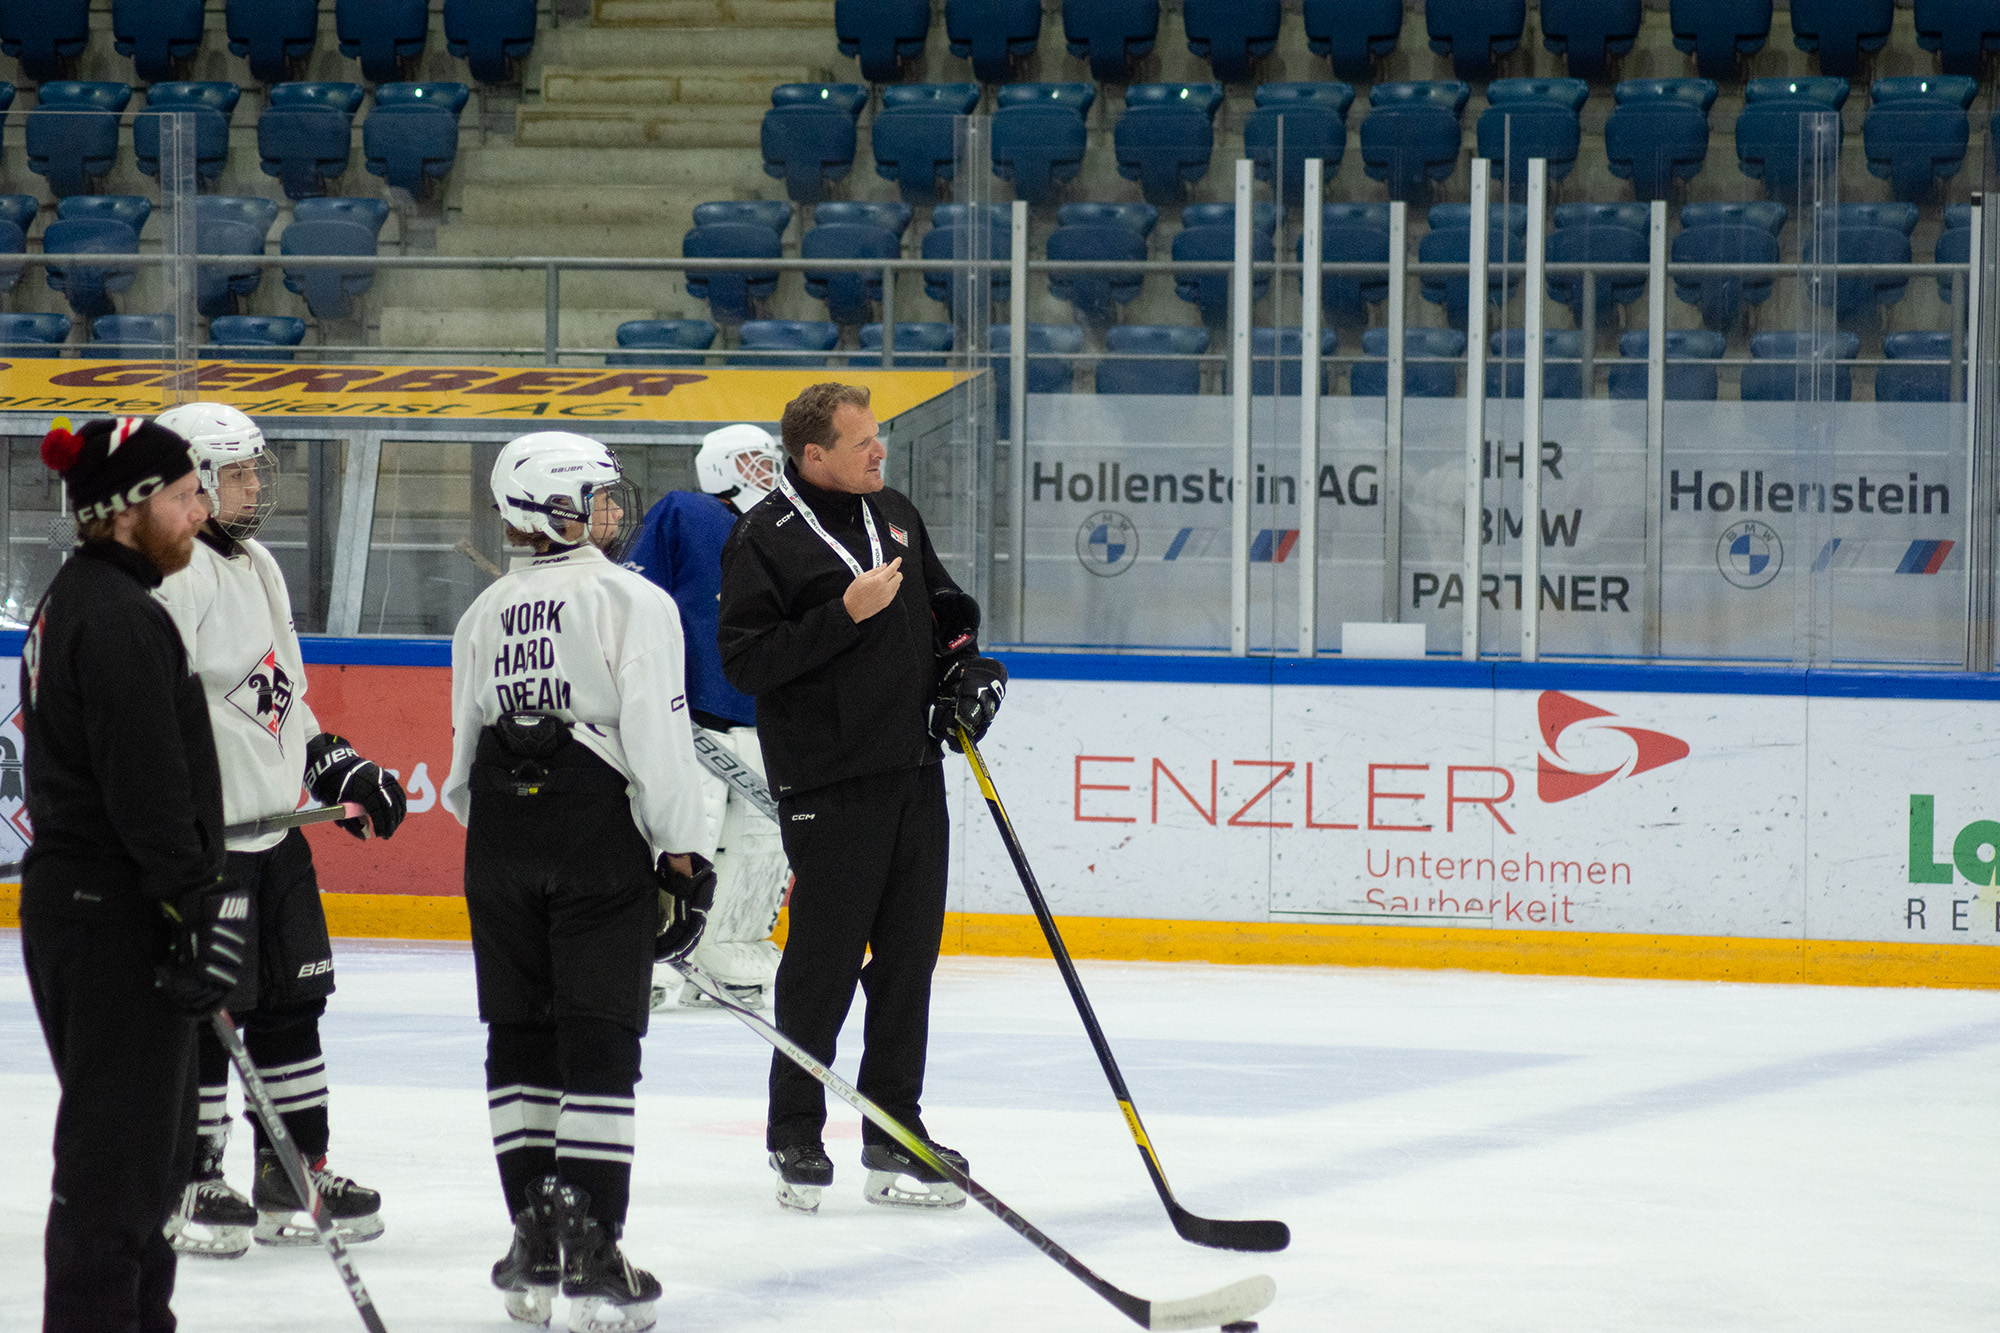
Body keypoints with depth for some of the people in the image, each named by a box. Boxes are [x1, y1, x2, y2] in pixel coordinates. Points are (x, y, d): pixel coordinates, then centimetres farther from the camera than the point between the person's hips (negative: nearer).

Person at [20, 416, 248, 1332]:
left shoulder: (74, 603, 16)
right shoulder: (121, 620, -18)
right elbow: (147, 791, -23)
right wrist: (200, 908, -20)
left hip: (78, 903, 11)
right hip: (114, 920, -11)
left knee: (152, 1137, 19)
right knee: (118, 1145, -8)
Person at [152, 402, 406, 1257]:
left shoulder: (256, 568, 18)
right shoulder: (170, 576, -14)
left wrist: (340, 769, 19)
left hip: (274, 825, 9)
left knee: (293, 1001, 12)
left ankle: (298, 1173, 19)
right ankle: (187, 1181, 5)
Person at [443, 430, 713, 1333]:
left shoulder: (486, 614, 12)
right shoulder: (632, 602, -6)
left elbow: (464, 750, 14)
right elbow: (658, 734, -13)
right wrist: (681, 855, -8)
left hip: (501, 827, 5)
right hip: (598, 825, -5)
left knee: (519, 1036, 12)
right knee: (599, 1042, -4)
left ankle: (534, 1246, 12)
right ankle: (591, 1256, -10)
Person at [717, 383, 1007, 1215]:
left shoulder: (894, 515, 14)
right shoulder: (765, 539, -8)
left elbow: (944, 605, 27)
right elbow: (745, 660, -15)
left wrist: (967, 664, 9)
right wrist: (845, 614, -21)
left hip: (913, 771, 7)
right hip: (828, 783, -7)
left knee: (909, 953, 7)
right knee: (825, 958, -5)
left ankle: (895, 1139, 15)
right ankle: (795, 1140, 8)